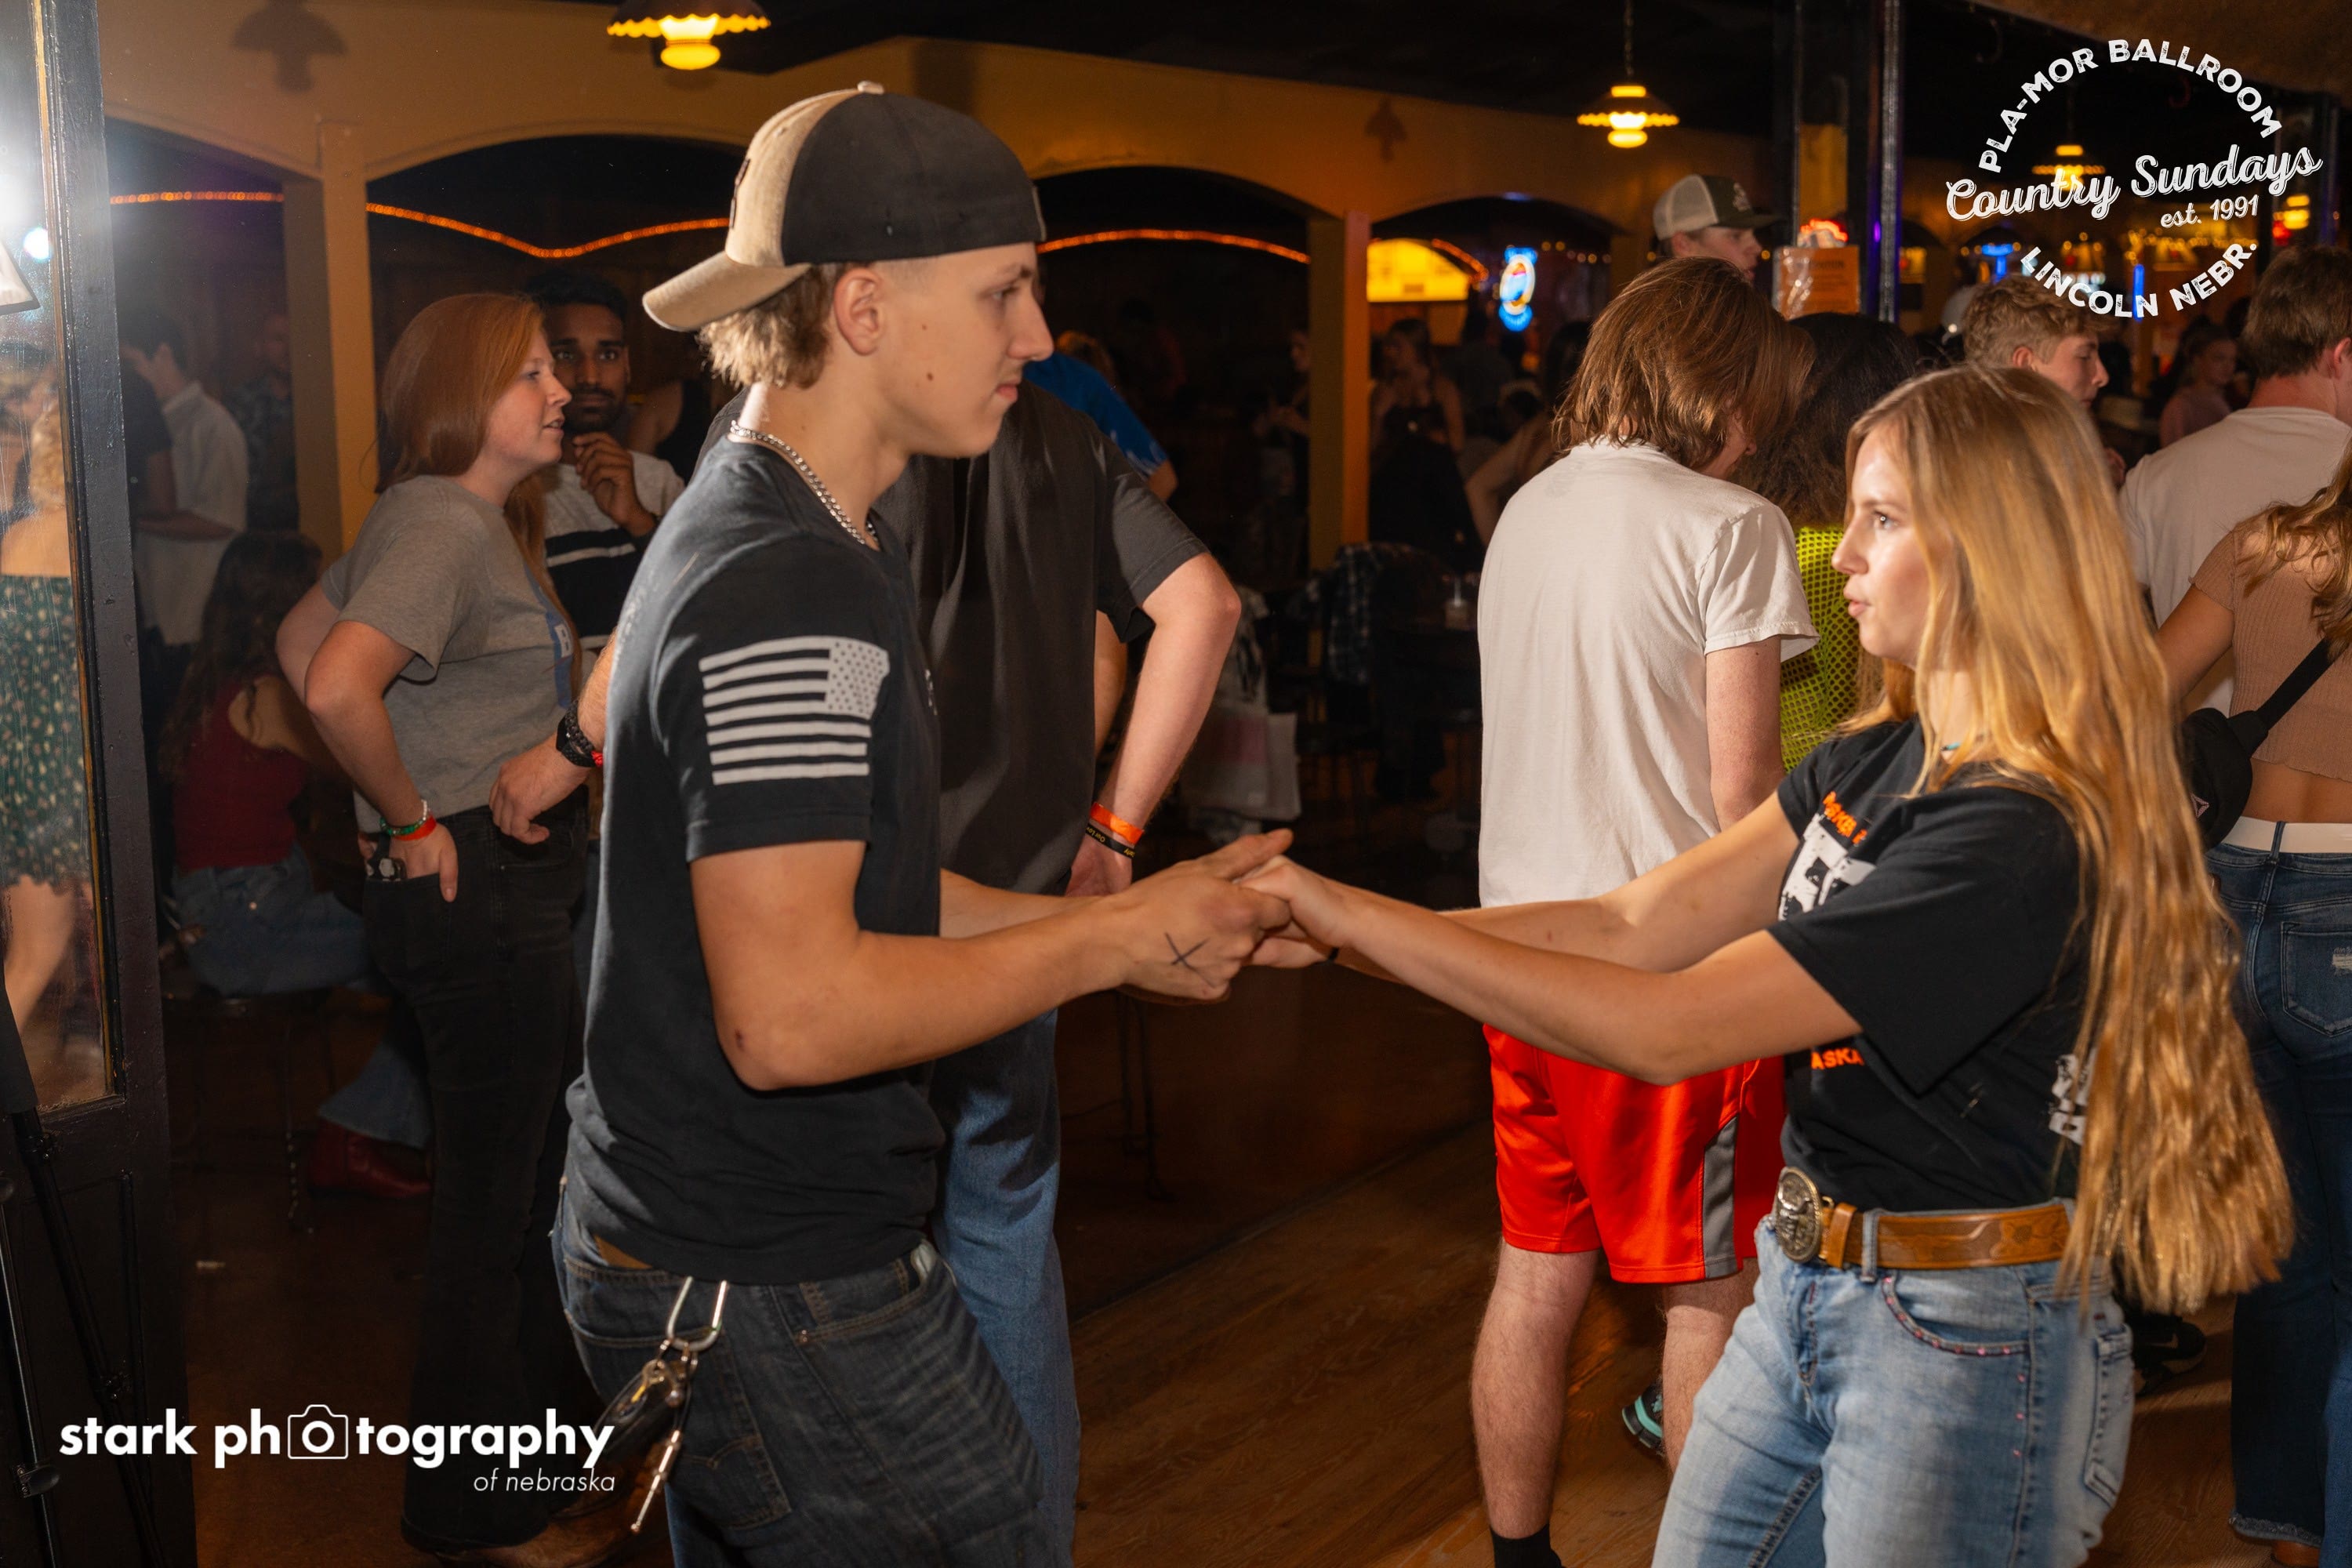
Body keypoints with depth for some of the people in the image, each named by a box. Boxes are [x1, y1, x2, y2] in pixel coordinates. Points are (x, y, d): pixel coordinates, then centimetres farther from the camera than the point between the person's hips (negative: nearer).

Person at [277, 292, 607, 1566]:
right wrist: (414, 818, -19)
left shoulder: (476, 518, 13)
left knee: (528, 1187, 20)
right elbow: (336, 685, -33)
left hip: (518, 885, 10)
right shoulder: (441, 524, -17)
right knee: (489, 1206, 1)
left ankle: (527, 1455, 36)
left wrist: (410, 798, 14)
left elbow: (301, 637, 21)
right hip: (476, 889, -10)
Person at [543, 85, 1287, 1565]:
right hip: (780, 1301, -10)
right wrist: (1116, 942, -18)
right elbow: (792, 1013, -29)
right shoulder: (796, 597, -23)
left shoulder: (745, 527, 11)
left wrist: (1125, 920, 6)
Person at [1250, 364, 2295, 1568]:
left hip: (1966, 1340, -7)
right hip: (1805, 1286, 7)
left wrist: (1363, 917, -22)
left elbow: (1667, 1030, -25)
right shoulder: (1872, 764, 3)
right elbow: (1631, 927, -2)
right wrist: (1337, 935, -11)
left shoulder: (2020, 836, -24)